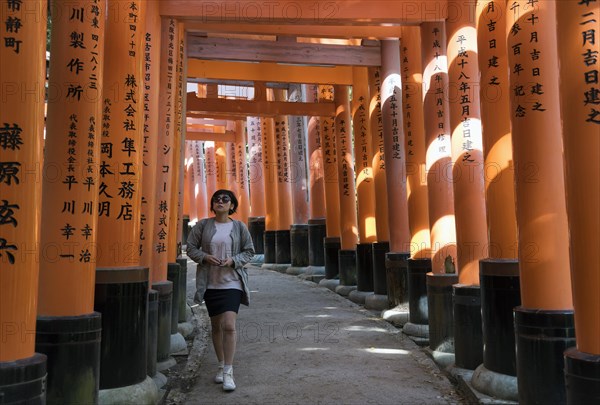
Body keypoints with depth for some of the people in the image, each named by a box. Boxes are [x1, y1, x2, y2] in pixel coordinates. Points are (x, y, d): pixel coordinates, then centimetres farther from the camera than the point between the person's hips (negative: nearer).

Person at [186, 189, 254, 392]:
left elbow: (249, 251, 4)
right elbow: (191, 248, 5)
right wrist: (204, 257, -14)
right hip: (210, 282, 2)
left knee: (229, 325, -15)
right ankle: (221, 366, 30)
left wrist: (233, 260, -13)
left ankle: (228, 372, -6)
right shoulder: (203, 225, 2)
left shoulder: (239, 227, 0)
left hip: (232, 282, -2)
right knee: (216, 326, 12)